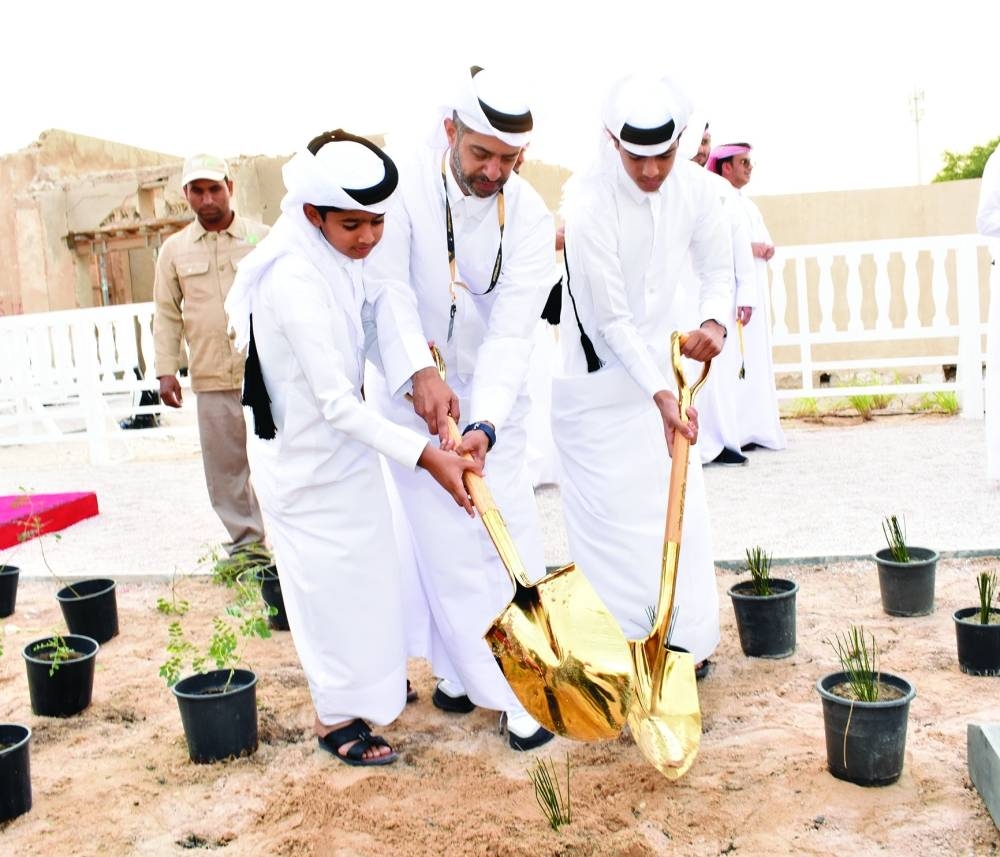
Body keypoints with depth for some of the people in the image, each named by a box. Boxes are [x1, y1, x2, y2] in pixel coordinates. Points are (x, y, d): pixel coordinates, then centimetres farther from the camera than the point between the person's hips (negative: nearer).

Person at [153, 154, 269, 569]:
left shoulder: (262, 238, 2)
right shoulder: (174, 249, 8)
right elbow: (166, 314, 10)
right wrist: (166, 370, 3)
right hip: (211, 378, 2)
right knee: (225, 464, 6)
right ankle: (245, 540, 19)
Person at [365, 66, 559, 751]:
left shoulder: (528, 214, -15)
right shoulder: (405, 185, -19)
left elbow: (513, 331, -23)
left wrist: (484, 424, -36)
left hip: (492, 399, 2)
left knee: (513, 537, 4)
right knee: (446, 546, 0)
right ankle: (502, 694, 13)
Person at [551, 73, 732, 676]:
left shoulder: (694, 187, -8)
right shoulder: (588, 204, -25)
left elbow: (718, 268, 4)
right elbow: (610, 320, -23)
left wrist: (713, 321, -17)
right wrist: (660, 394, -28)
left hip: (662, 361, 6)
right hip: (600, 375, -5)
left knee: (681, 505, 9)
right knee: (612, 513, -4)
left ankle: (686, 638, 26)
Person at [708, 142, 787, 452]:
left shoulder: (749, 205, 20)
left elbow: (765, 241, 20)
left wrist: (765, 248, -2)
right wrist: (749, 248, -15)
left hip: (754, 291, 9)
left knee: (756, 355, 8)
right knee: (736, 359, -11)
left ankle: (755, 426, 12)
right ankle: (735, 431, -9)